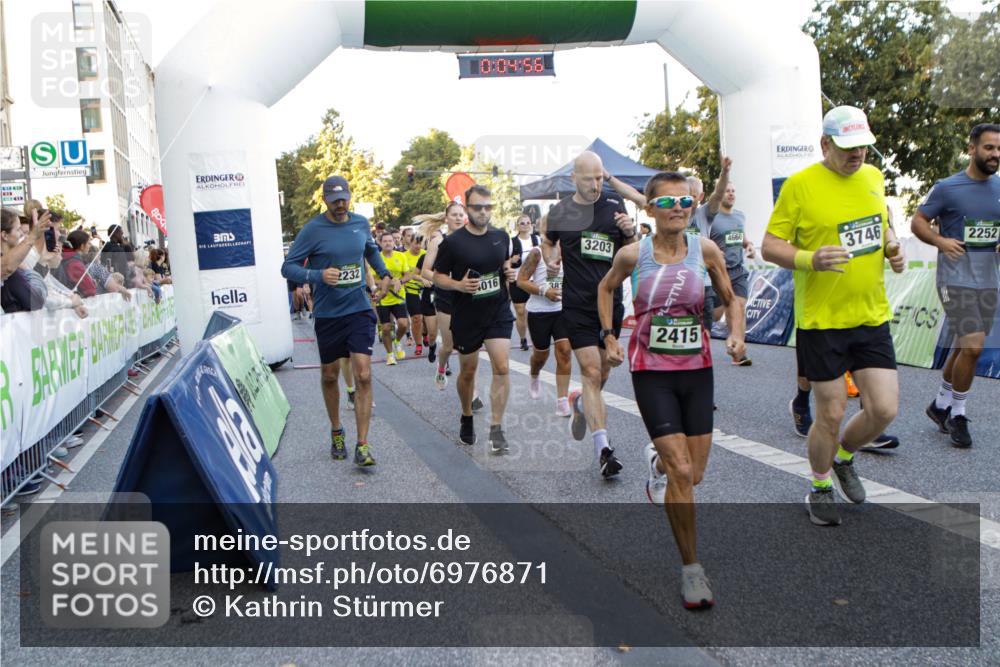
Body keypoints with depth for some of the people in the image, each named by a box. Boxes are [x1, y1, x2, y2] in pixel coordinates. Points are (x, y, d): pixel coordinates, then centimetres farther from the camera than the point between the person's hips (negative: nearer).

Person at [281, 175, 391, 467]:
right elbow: (288, 267, -10)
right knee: (329, 375, 14)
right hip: (327, 314, -1)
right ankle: (336, 432, 36)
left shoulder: (361, 223, 3)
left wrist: (384, 274, 11)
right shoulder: (312, 230, -10)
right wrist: (318, 275, -25)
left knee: (363, 376, -10)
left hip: (359, 311, 1)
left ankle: (362, 445, -7)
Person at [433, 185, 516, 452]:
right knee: (468, 371, 12)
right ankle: (467, 418, 37)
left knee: (502, 367, -13)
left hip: (499, 312, 2)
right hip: (466, 316, -2)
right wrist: (458, 285, -21)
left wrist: (510, 272, -2)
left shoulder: (501, 236, 2)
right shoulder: (452, 242, -10)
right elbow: (438, 276, -2)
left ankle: (496, 428, -6)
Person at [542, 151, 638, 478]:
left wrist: (630, 232, -10)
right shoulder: (559, 212, 1)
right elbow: (547, 242, 22)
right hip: (577, 305, -3)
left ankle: (581, 402, 48)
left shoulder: (615, 205, 3)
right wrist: (550, 261, 1)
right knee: (591, 371, -12)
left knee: (602, 372, 14)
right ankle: (603, 449, -13)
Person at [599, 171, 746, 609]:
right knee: (681, 471, -11)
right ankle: (691, 569, 2)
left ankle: (658, 461, 46)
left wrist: (736, 334, -11)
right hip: (651, 372, -2)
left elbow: (730, 300, 7)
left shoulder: (706, 251, -6)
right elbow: (606, 288, 12)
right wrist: (610, 337, 5)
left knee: (693, 474, 8)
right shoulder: (634, 254, -8)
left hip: (697, 369, 3)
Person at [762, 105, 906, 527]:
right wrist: (810, 260, -26)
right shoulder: (800, 184, -10)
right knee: (831, 415, 2)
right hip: (821, 319, -5)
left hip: (872, 316, 5)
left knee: (884, 409, 2)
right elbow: (770, 246, -9)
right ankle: (820, 487, 28)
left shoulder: (873, 176, 9)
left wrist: (892, 248, 3)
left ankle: (843, 458, 32)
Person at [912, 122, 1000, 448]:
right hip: (955, 279, -6)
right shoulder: (947, 189, -7)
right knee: (972, 346, -13)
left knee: (963, 348, 13)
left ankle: (941, 404, 31)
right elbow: (917, 221, -1)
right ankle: (957, 415, 4)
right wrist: (940, 241, -18)